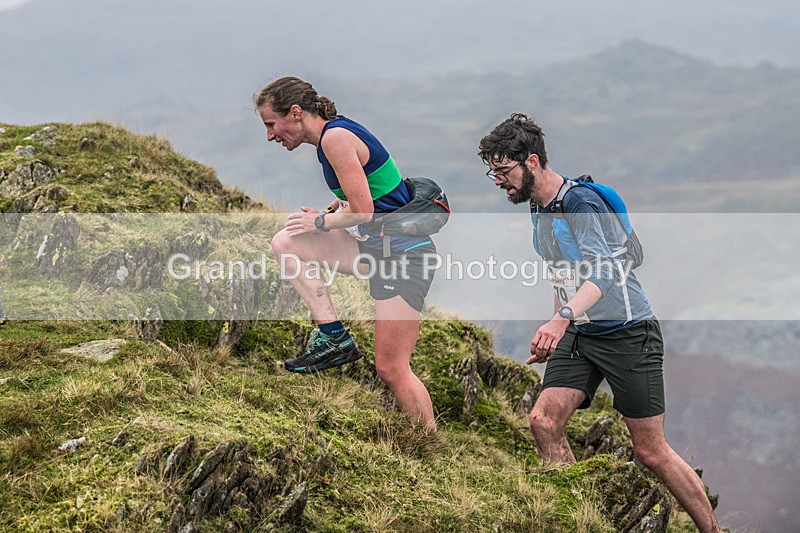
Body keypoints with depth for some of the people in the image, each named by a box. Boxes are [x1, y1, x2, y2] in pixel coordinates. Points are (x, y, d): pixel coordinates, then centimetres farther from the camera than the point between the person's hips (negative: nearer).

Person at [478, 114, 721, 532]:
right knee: (544, 421, -13)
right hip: (579, 334, 8)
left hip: (629, 333, -8)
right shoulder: (538, 208, 9)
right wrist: (556, 331, 26)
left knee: (651, 452, -6)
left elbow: (601, 273, -35)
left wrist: (561, 319, -49)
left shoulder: (581, 202, -19)